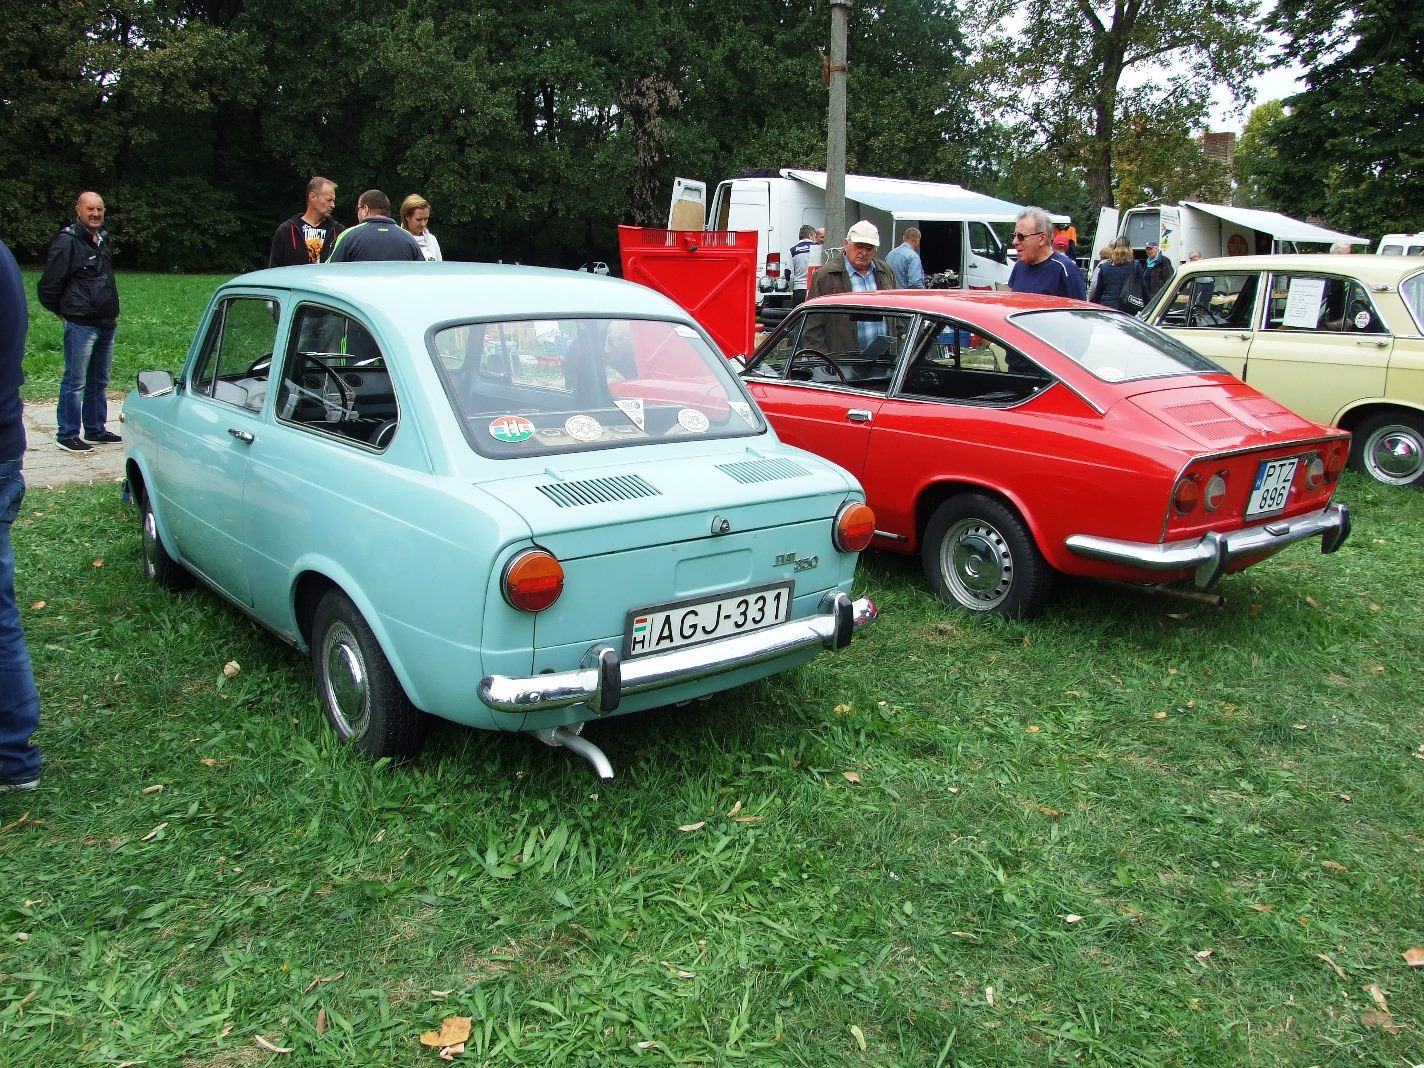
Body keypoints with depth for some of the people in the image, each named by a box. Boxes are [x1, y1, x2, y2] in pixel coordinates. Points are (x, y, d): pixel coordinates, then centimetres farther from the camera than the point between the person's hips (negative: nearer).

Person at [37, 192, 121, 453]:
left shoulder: (101, 240, 16)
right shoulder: (67, 242, -11)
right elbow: (49, 285, -11)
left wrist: (112, 313, 17)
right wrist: (63, 311, 1)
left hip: (106, 324, 8)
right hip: (80, 325, -8)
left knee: (99, 382, 15)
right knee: (75, 382, -3)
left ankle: (96, 431, 24)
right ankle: (67, 435, 4)